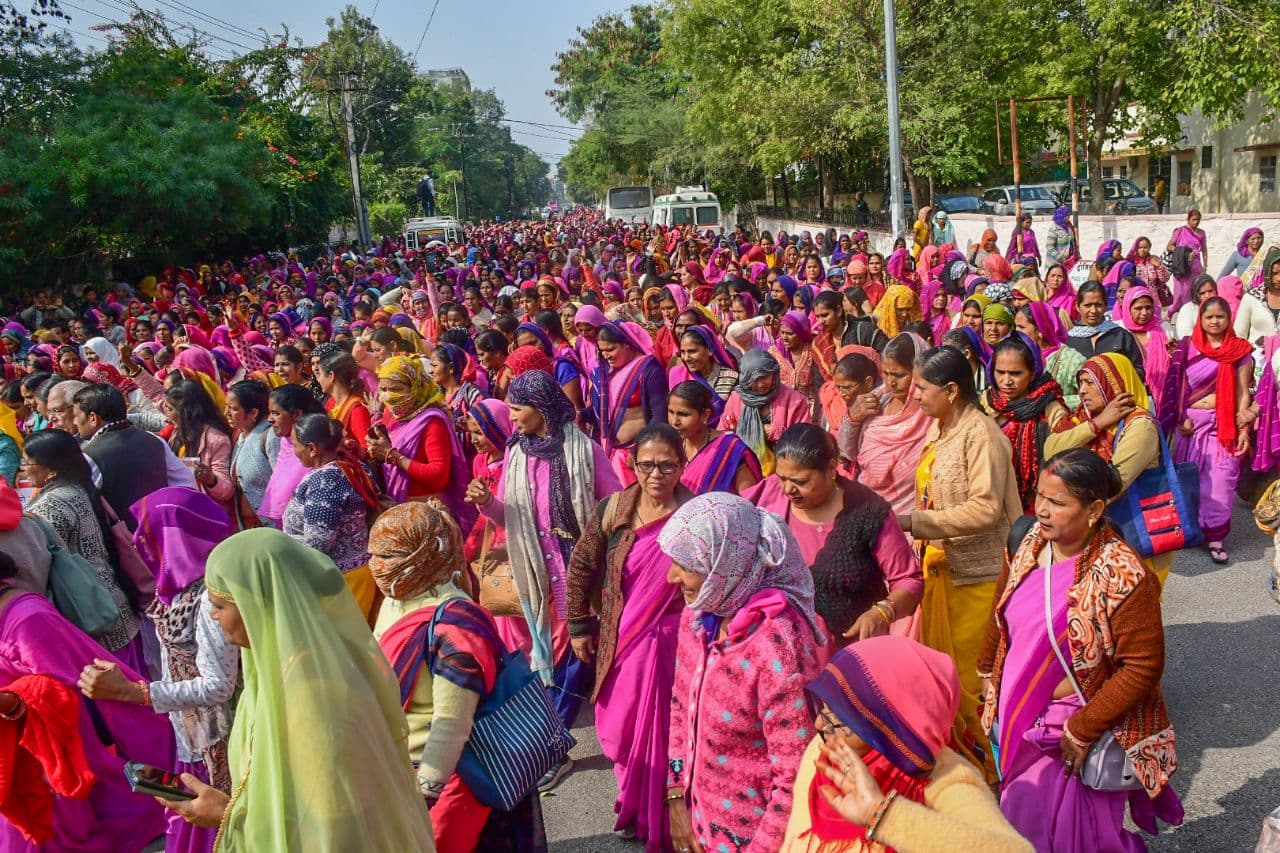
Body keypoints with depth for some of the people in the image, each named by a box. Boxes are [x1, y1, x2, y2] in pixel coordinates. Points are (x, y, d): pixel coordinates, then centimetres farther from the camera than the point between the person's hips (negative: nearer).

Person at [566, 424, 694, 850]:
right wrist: (578, 626, 7)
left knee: (664, 731, 5)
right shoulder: (612, 510, -4)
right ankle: (633, 807, 42)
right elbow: (581, 568, 5)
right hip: (621, 642, 3)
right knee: (622, 727, 16)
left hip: (672, 643, -3)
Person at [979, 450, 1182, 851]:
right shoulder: (1028, 545, -5)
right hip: (1015, 718, 6)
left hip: (1072, 739, -6)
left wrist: (1081, 731, -18)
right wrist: (989, 671, 17)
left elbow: (1142, 667, -20)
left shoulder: (1123, 577, -24)